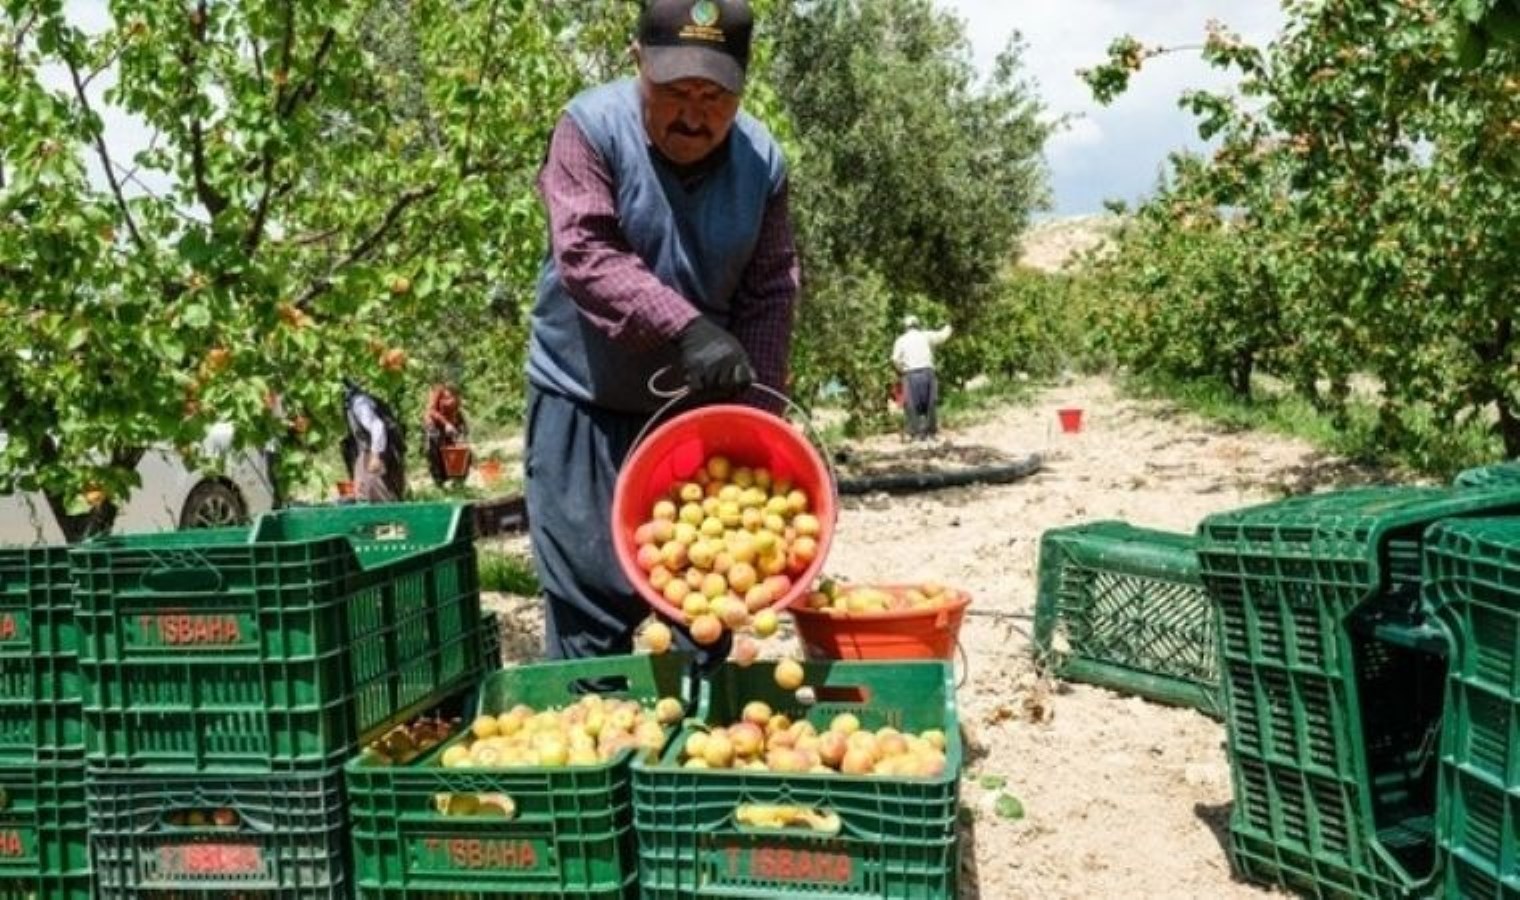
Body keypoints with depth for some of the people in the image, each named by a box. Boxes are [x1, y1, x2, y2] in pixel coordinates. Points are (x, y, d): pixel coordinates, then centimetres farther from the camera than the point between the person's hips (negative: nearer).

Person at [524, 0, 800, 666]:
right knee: (593, 596, -2)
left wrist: (755, 414, -11)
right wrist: (685, 328, -36)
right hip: (586, 403, -3)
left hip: (700, 406, 4)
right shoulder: (592, 128, -14)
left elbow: (769, 295, -2)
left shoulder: (762, 161, -3)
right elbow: (584, 255, -24)